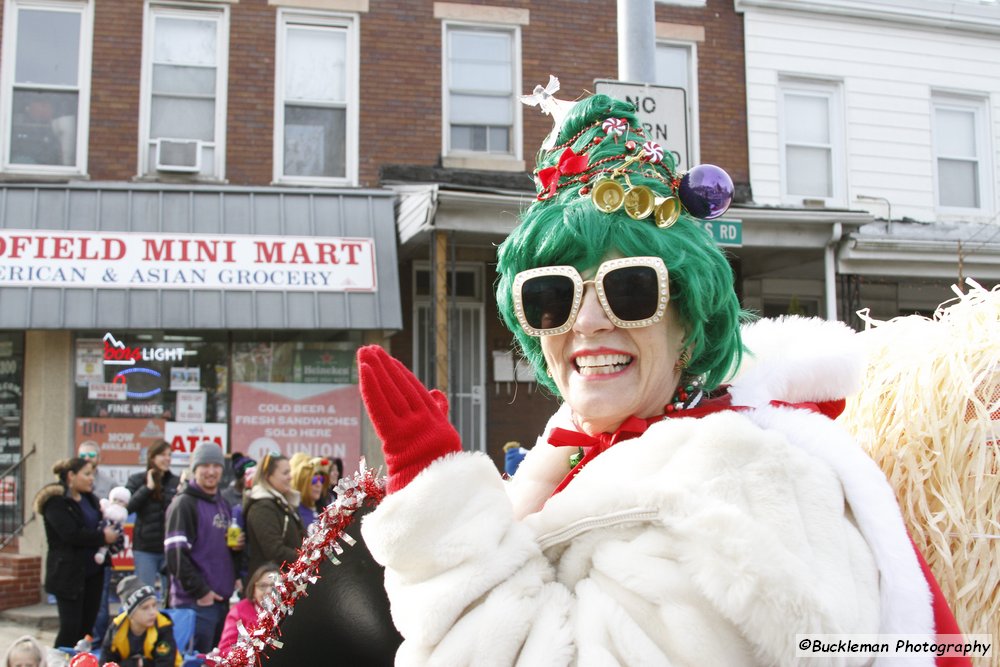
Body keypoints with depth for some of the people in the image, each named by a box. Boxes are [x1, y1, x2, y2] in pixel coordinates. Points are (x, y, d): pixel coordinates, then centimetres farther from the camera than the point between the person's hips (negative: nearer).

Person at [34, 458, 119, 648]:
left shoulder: (89, 498, 13)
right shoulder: (56, 501, -12)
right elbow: (71, 534, -23)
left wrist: (112, 531, -6)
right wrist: (103, 537, -17)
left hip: (92, 569, 7)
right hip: (69, 573, -7)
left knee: (88, 625, 9)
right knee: (70, 626, -6)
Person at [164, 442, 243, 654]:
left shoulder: (223, 504, 17)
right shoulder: (184, 503, -7)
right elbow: (175, 555, -16)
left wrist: (237, 546, 5)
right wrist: (200, 591, -17)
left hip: (221, 599, 8)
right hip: (195, 601, -8)